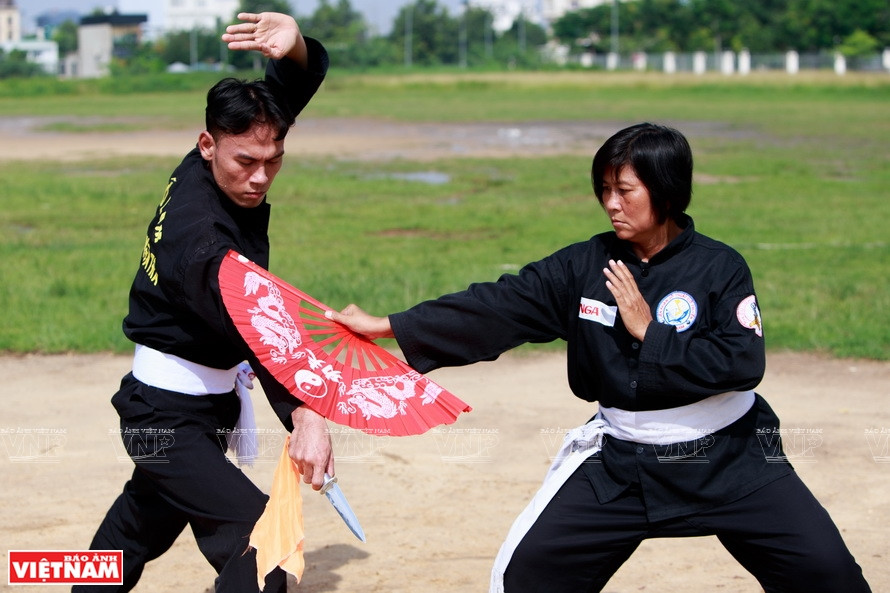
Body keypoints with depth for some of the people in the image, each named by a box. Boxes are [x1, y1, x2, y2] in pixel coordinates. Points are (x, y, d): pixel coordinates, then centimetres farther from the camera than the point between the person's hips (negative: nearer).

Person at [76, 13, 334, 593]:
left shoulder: (229, 162, -8)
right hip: (169, 419, -10)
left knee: (138, 531, 28)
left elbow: (309, 72, -6)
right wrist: (303, 413, -56)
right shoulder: (199, 233, -31)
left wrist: (294, 43, -30)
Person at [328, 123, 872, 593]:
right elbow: (496, 309, -8)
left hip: (728, 461, -2)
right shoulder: (584, 267, -3)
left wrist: (649, 332, -20)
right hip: (622, 463, 2)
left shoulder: (720, 267, -11)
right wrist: (390, 326, -13)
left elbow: (742, 364, -21)